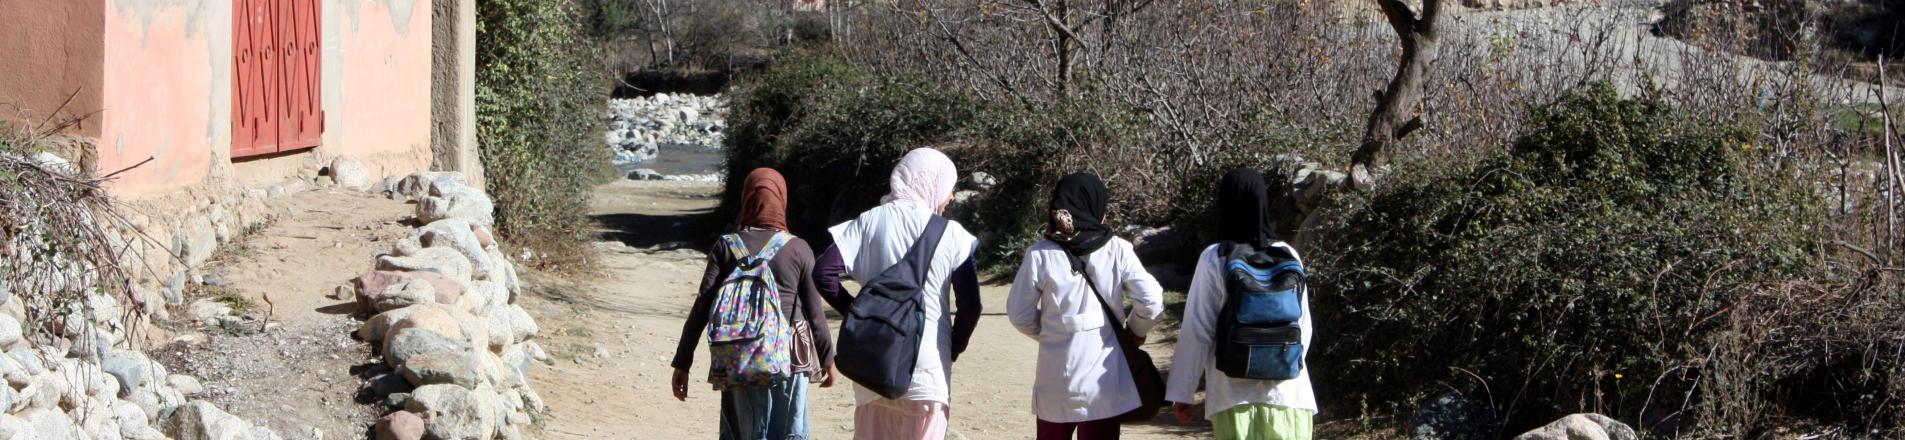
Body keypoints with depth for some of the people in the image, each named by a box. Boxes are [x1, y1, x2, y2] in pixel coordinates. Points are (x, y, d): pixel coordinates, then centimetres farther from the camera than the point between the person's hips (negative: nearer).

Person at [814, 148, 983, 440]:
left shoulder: (870, 222, 1)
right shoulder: (951, 234, -3)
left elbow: (823, 273, -8)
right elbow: (970, 306, -6)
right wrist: (954, 347, 9)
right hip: (928, 363, -2)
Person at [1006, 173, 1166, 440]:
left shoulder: (1040, 256, -7)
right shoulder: (1117, 251, -8)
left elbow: (1020, 314, 0)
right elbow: (1150, 301, -10)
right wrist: (1135, 331, 10)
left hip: (1056, 378, 1)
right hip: (1104, 381, -1)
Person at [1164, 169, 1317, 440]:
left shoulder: (1215, 258, -6)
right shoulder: (1288, 255, 2)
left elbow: (1198, 330, -5)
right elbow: (1303, 326, 9)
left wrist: (1183, 392, 2)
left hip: (1235, 391, -2)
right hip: (1288, 391, 2)